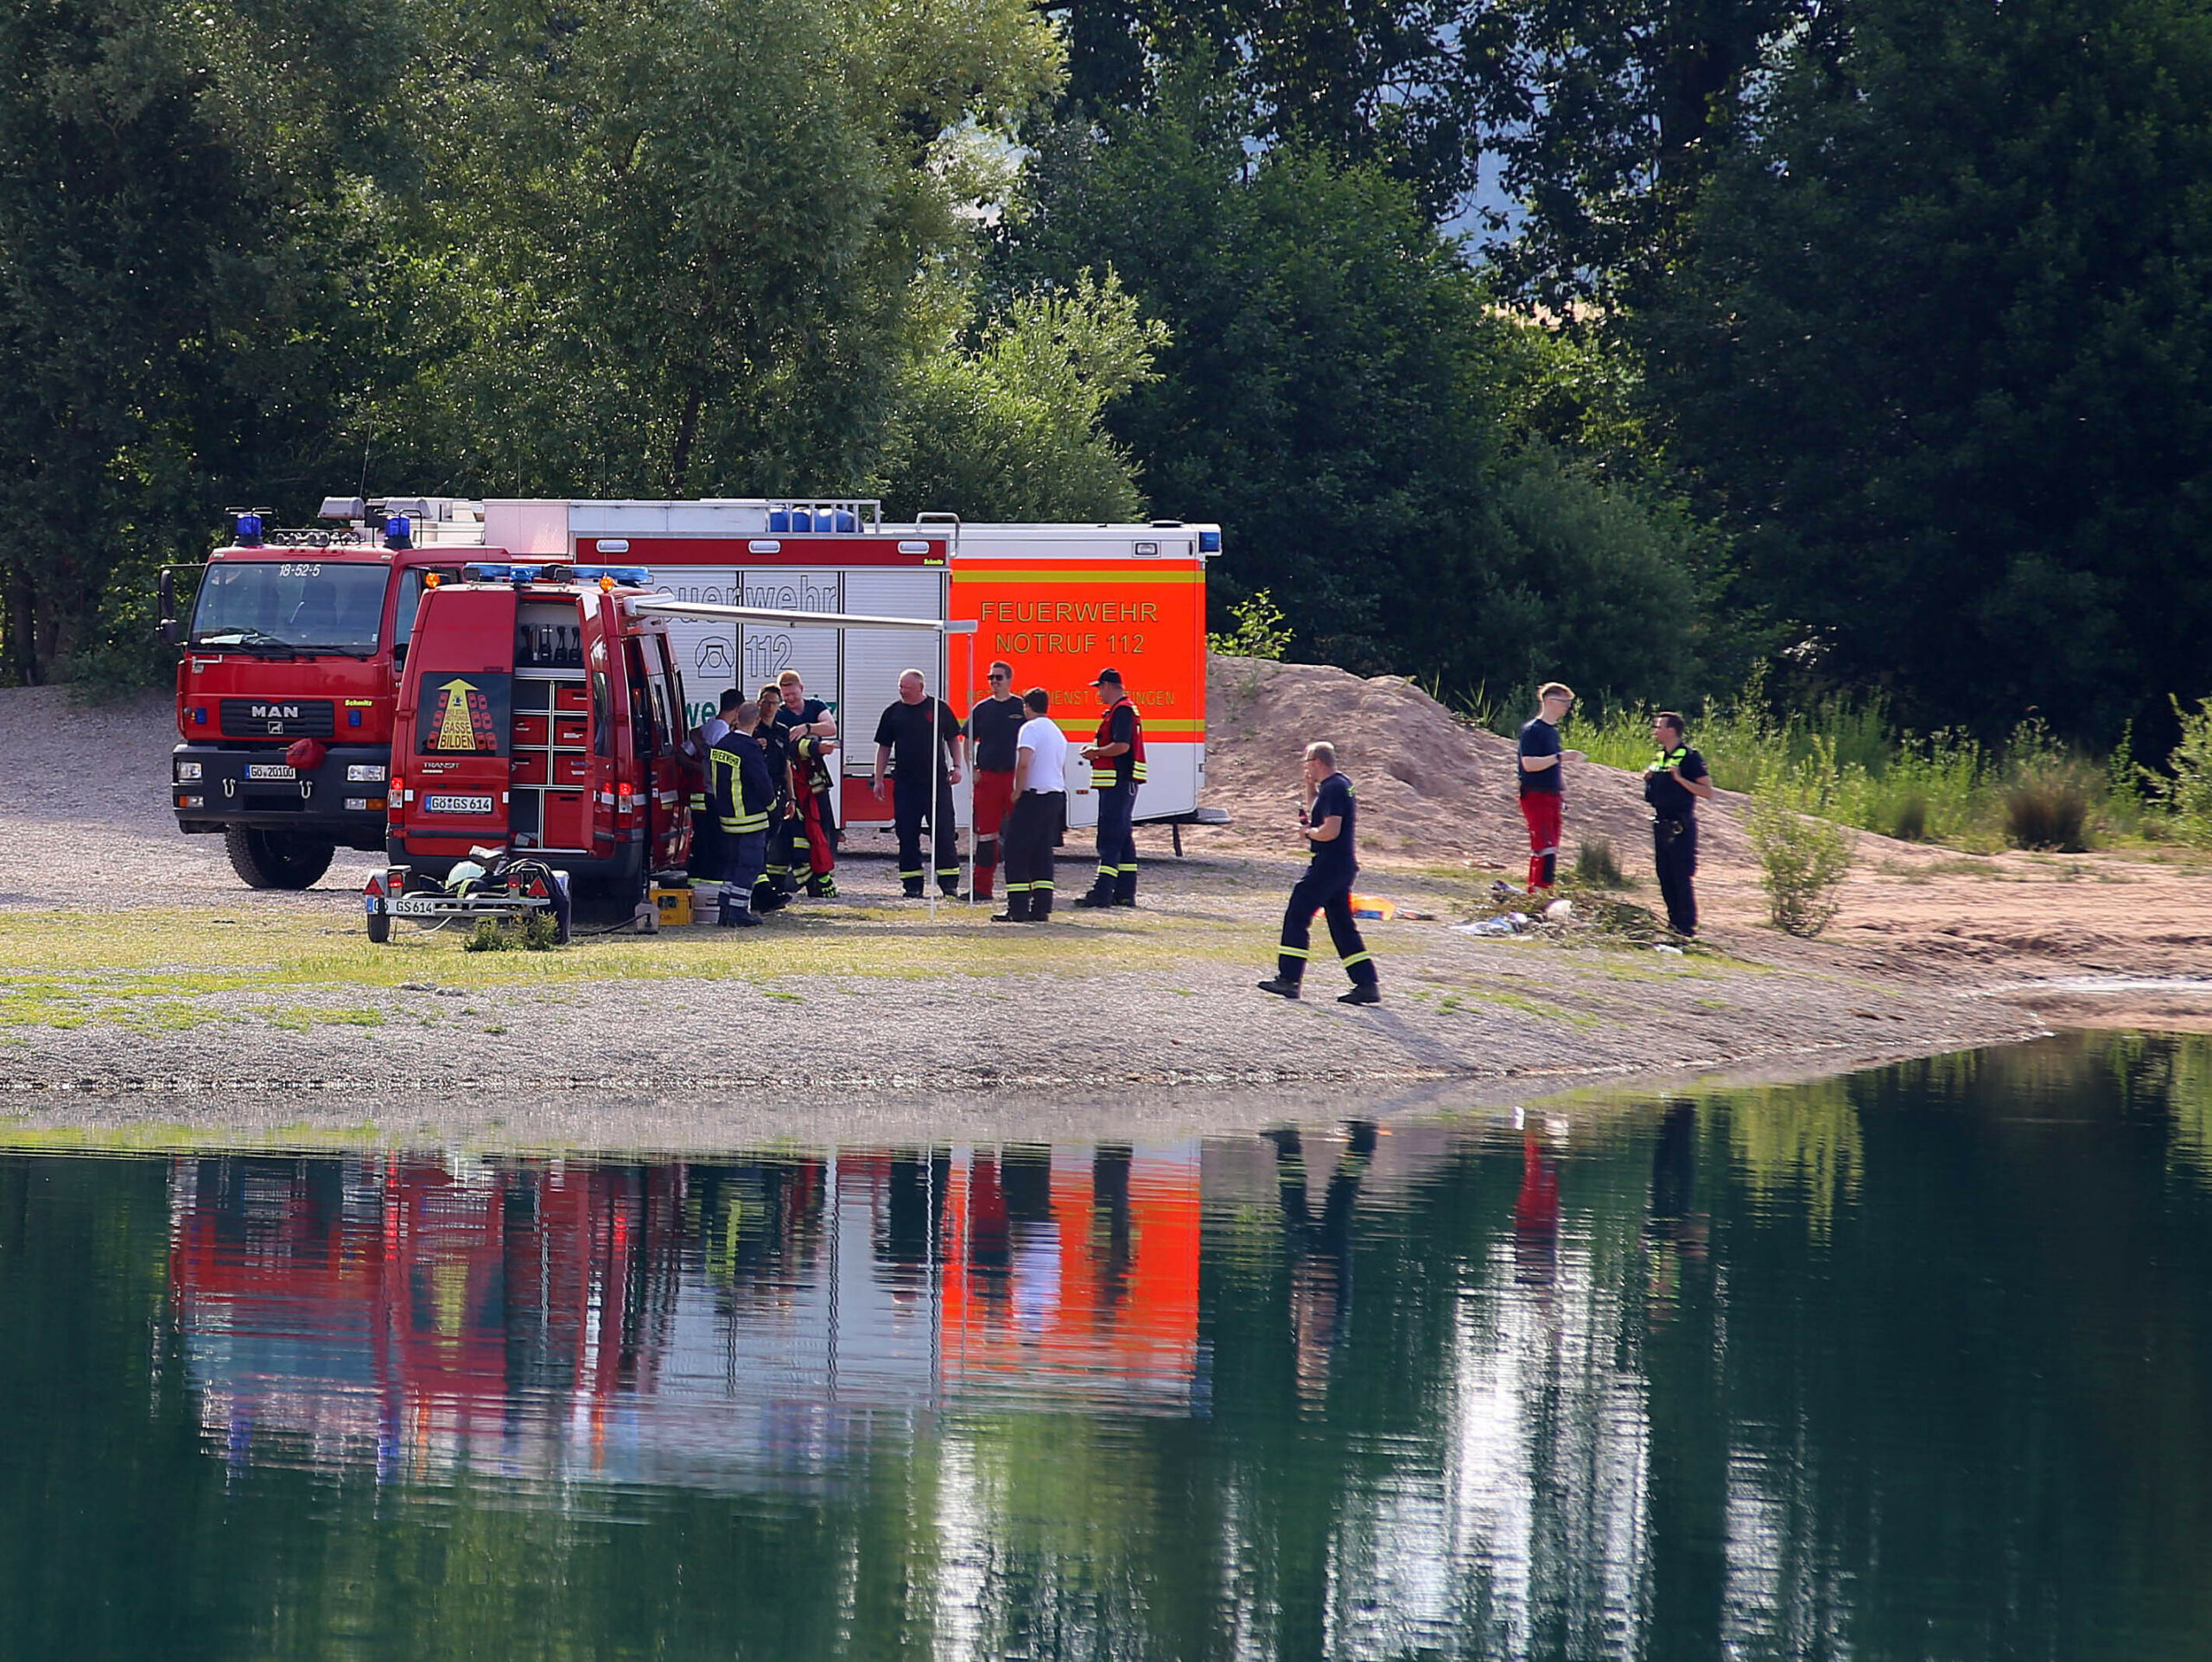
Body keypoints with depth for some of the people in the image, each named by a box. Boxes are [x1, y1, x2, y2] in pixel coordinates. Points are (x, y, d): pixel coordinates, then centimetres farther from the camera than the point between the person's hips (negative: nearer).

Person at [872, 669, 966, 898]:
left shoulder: (939, 709, 5)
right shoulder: (894, 713, 8)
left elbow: (954, 739, 12)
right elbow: (884, 748, 12)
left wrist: (957, 766, 1)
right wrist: (879, 780, 7)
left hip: (937, 782, -2)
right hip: (905, 783, 2)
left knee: (944, 833, -3)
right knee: (907, 835, 2)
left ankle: (949, 882, 1)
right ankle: (912, 885, 8)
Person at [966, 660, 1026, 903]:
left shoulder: (1022, 708, 4)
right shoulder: (981, 709, 11)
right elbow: (968, 741, 17)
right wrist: (972, 771, 5)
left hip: (1016, 777, -2)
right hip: (987, 777, 2)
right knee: (985, 831, 3)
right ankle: (982, 887, 6)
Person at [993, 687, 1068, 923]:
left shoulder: (1030, 729, -9)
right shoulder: (1058, 732, 17)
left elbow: (1024, 763, -21)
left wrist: (1017, 793, -12)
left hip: (1034, 797, -8)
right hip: (1057, 795, 8)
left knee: (1016, 852, -4)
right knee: (1043, 854, 11)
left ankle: (1018, 908, -9)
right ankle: (1041, 907, 6)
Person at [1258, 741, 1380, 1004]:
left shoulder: (1333, 789, -16)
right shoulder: (1342, 785, 16)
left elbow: (1331, 830, -25)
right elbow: (1317, 813, 32)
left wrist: (1308, 831, -8)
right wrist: (1310, 786, 21)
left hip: (1328, 866, -10)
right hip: (1344, 866, 10)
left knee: (1297, 918, -3)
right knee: (1342, 925, 10)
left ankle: (1288, 979, -1)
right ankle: (1367, 985, 5)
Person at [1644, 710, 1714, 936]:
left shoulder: (1689, 757, -10)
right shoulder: (1659, 757, 14)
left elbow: (1707, 791, -14)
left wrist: (1680, 779, -23)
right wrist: (1648, 780, 5)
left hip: (1681, 826, -8)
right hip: (1661, 824, 8)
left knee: (1682, 877, -8)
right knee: (1664, 875, 10)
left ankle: (1687, 924, -3)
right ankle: (1674, 921, 17)